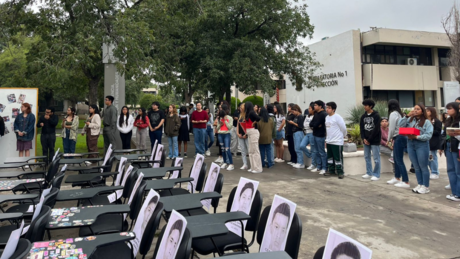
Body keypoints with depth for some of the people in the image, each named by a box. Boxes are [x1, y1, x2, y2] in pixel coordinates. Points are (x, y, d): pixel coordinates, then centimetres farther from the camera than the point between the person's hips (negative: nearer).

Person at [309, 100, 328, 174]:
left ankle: (324, 168, 2)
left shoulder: (323, 114, -15)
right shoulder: (316, 113, 14)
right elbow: (311, 124, 10)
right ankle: (318, 166, 22)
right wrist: (315, 125, -9)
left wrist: (313, 125, -1)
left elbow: (316, 124, -20)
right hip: (315, 135, 9)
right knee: (318, 152, 14)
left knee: (322, 152, -4)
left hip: (320, 136, -9)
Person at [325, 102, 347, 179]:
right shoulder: (327, 117, 11)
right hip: (329, 141, 8)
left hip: (337, 142, -8)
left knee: (338, 158, -2)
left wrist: (344, 136, 5)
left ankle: (340, 172, 7)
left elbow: (343, 128, -11)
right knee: (330, 157, 14)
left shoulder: (337, 117, -14)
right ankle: (331, 170, 25)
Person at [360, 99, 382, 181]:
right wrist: (364, 138, -5)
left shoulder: (376, 116, -8)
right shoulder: (363, 116, 9)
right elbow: (361, 128, 8)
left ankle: (376, 175, 5)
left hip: (375, 140, -6)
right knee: (367, 157, 10)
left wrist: (369, 140, -14)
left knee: (376, 158, -2)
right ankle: (369, 173, 20)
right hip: (366, 140, 6)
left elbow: (376, 129, -13)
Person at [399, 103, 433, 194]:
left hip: (422, 144, -5)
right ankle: (420, 184, 24)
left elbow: (428, 135, -12)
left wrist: (416, 137, -21)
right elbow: (401, 125, -2)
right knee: (416, 167, 13)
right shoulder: (410, 119, 10)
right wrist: (407, 116, -7)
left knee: (423, 167, 2)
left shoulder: (426, 122, -5)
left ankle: (426, 186, 12)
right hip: (410, 144, 5)